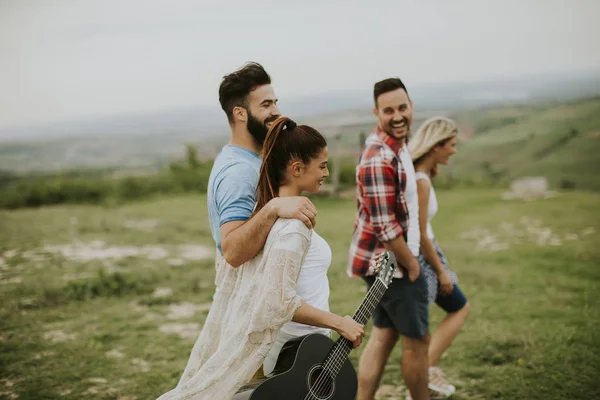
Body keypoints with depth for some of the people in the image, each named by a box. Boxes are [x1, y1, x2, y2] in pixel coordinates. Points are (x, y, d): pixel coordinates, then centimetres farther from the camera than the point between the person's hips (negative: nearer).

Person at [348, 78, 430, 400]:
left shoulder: (396, 143, 7)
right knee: (416, 340, 5)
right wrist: (412, 265, -14)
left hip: (382, 261, 9)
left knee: (384, 335, 14)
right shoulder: (379, 159, -25)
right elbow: (386, 227, -25)